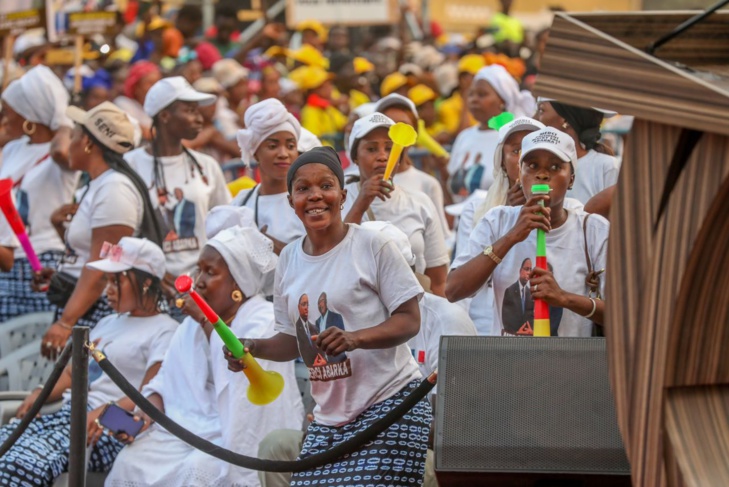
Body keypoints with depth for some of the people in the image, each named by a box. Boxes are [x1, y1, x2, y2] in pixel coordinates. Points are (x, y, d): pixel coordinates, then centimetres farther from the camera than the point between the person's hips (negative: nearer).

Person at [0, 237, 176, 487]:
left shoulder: (164, 333, 0)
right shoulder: (109, 324, 28)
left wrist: (103, 413, -27)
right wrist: (40, 394, 8)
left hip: (108, 429, -8)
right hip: (66, 414, 8)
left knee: (22, 462, -33)